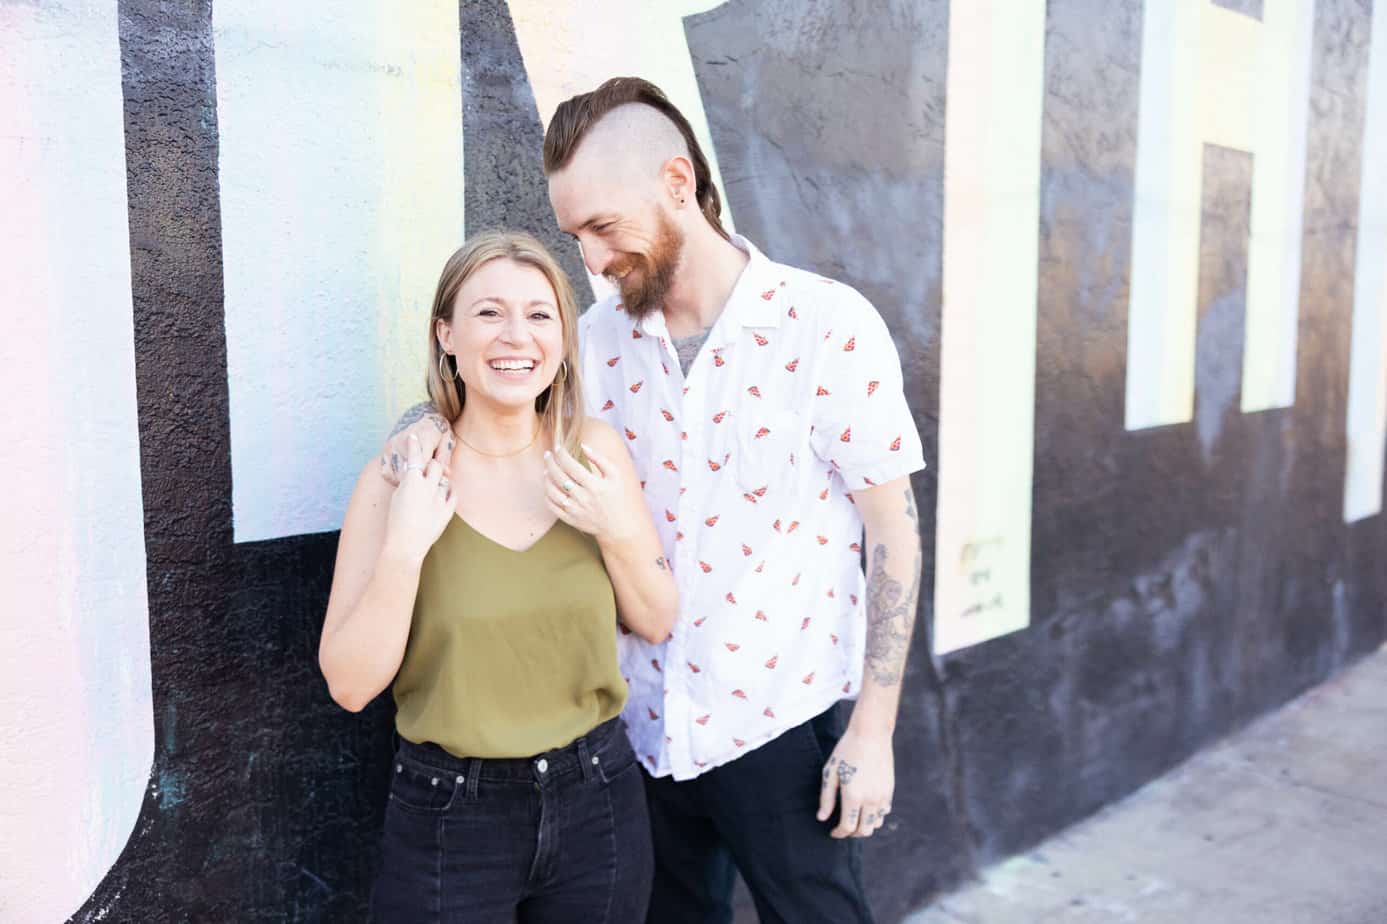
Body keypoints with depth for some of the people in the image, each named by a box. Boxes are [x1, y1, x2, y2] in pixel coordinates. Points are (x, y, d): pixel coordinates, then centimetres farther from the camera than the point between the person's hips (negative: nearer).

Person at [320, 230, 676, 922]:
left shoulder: (594, 450, -4)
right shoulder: (401, 476, -11)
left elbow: (656, 624, 1)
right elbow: (350, 684, -11)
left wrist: (618, 530, -16)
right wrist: (404, 548, -23)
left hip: (597, 798, 3)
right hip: (450, 814, -2)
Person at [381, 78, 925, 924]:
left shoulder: (829, 327, -13)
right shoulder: (601, 339, -1)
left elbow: (895, 532, -10)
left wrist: (873, 732, -11)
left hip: (780, 722, -4)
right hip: (645, 724, 4)